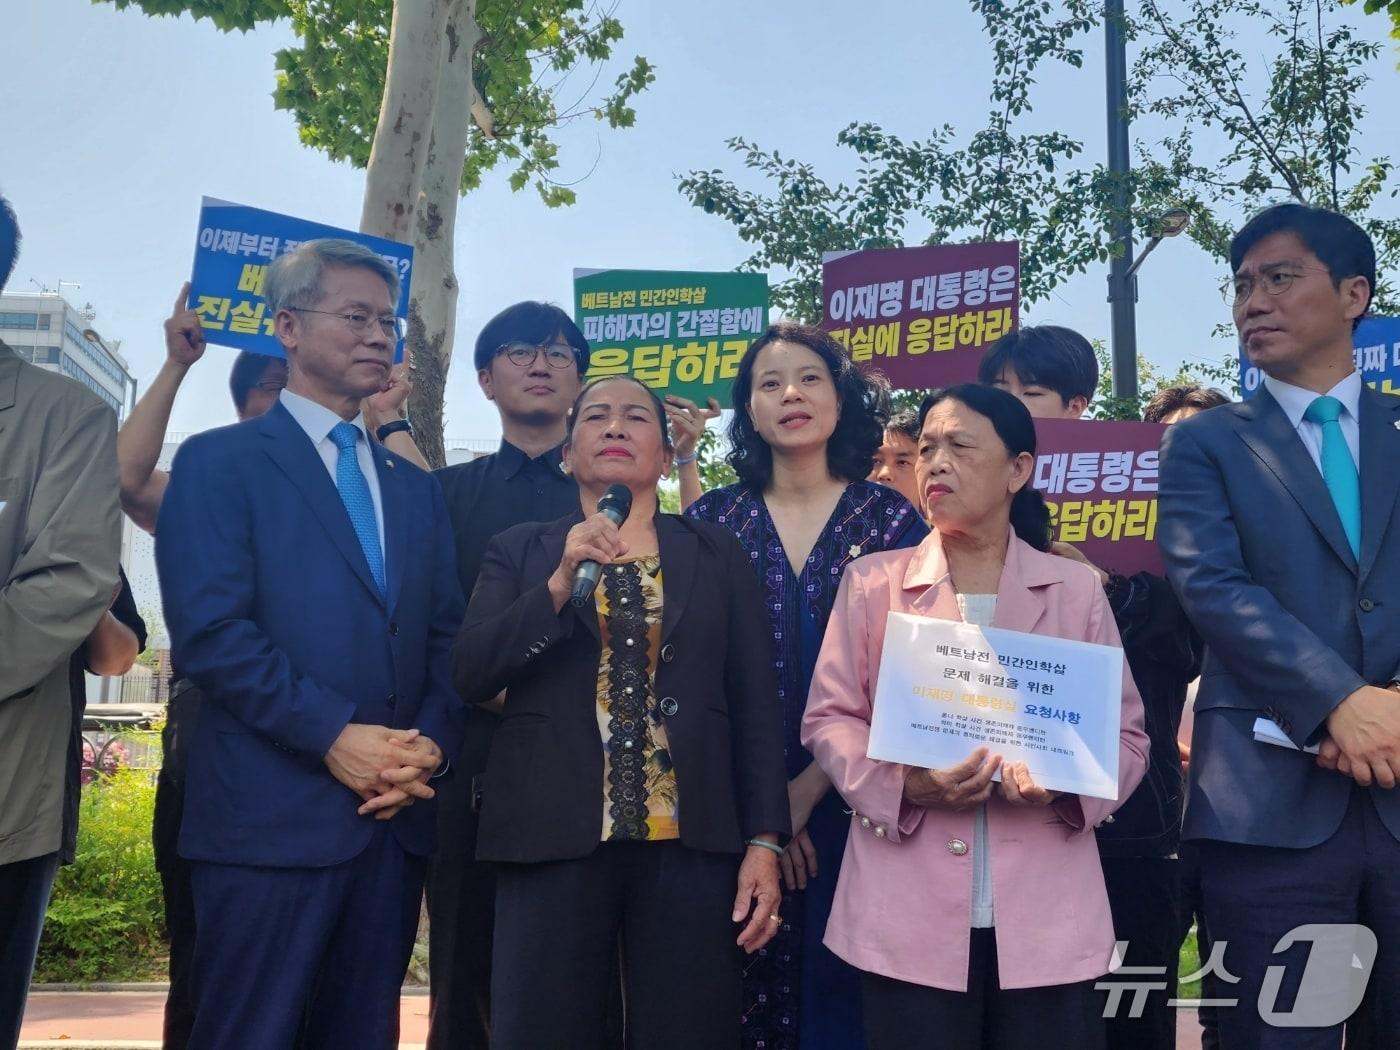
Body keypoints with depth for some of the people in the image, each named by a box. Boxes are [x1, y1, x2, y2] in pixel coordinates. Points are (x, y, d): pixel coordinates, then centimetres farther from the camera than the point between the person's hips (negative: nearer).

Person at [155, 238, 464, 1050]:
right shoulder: (220, 461, 0)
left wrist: (433, 743, -5)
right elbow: (210, 632, -11)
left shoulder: (415, 488, 19)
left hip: (395, 816, 6)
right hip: (272, 815, -5)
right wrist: (335, 736, -18)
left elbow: (447, 638, 13)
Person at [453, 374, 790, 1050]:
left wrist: (763, 841, -2)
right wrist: (560, 585, -14)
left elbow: (755, 704, 5)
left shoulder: (717, 555, 9)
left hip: (690, 839, 1)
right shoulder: (520, 551, 9)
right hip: (553, 836, 0)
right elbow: (470, 674, -3)